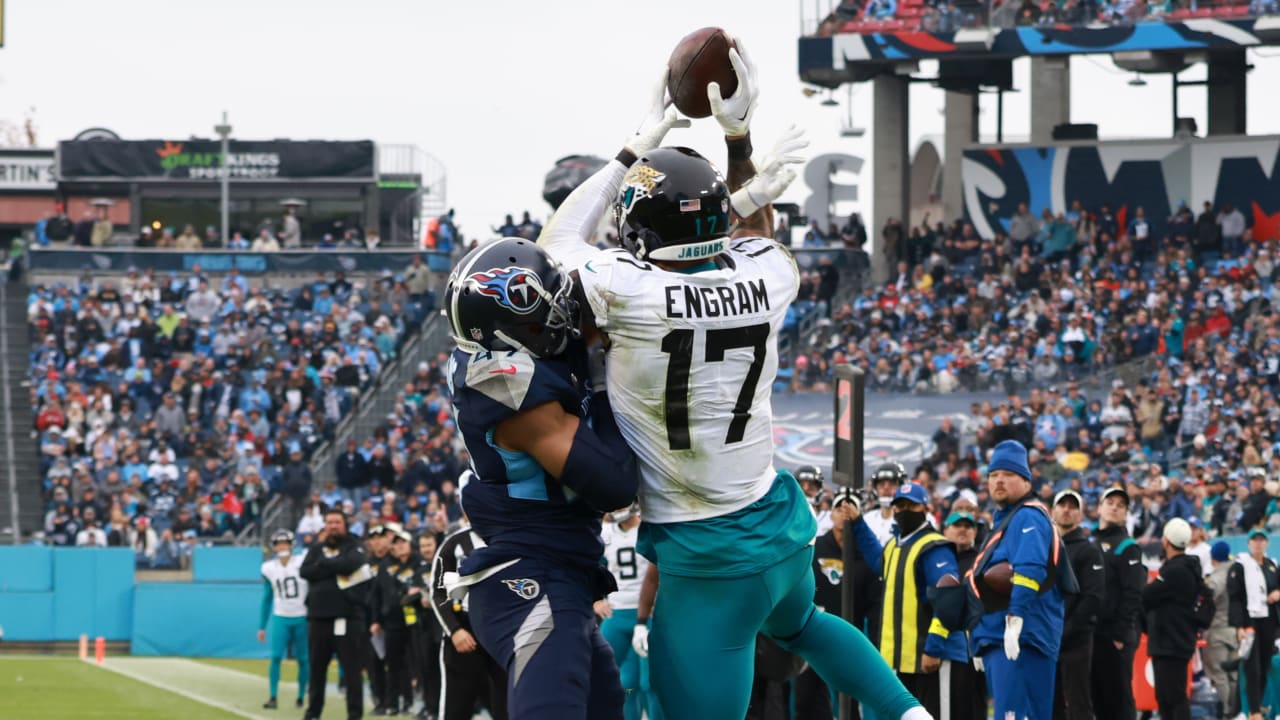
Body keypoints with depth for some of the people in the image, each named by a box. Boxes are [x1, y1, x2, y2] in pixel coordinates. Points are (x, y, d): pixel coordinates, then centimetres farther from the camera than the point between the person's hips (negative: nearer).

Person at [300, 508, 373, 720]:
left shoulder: (355, 547, 4)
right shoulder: (317, 547, 15)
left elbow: (349, 564, -17)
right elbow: (305, 571, -1)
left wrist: (323, 563, -4)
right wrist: (334, 568, -10)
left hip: (347, 617, -4)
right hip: (318, 616, 4)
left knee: (352, 669, -4)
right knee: (316, 669, 11)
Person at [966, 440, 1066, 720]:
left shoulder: (1028, 518, -7)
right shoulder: (1003, 520, 25)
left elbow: (1030, 570, -23)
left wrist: (1016, 618, -31)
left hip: (1021, 637, -11)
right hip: (996, 640, 11)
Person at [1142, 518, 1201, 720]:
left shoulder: (1176, 570, -18)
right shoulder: (1185, 567, 16)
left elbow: (1146, 597, -19)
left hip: (1172, 644, -11)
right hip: (1165, 643, 11)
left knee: (1175, 696, -10)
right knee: (1164, 696, 16)